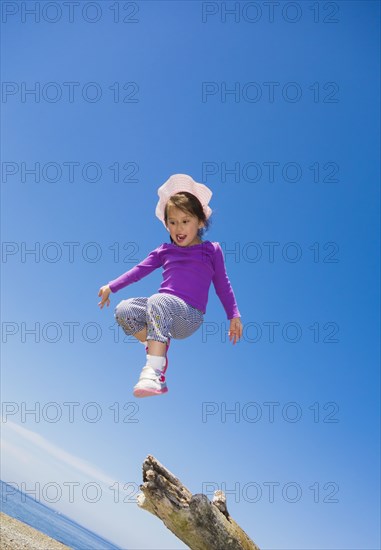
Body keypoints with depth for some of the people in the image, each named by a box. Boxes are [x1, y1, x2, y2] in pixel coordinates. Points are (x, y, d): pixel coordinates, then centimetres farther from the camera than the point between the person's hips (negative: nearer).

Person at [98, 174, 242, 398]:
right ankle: (158, 346, -4)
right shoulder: (165, 251, 19)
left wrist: (234, 316, 8)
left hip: (190, 315, -4)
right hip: (163, 311, 4)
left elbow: (223, 285, 14)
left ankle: (153, 373, -44)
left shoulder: (211, 250, 12)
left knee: (158, 301, -37)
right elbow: (139, 270, 17)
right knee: (123, 310, -21)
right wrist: (111, 287, 11)